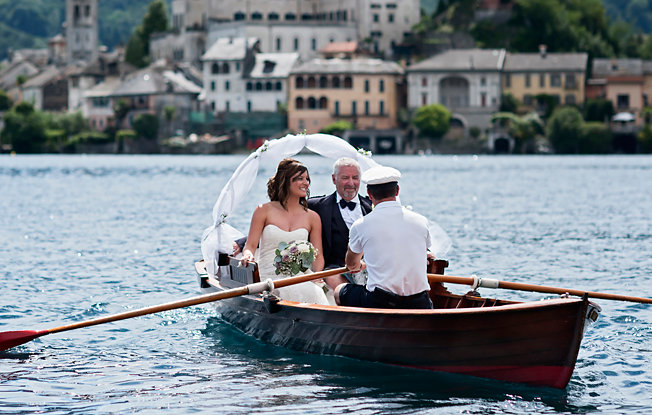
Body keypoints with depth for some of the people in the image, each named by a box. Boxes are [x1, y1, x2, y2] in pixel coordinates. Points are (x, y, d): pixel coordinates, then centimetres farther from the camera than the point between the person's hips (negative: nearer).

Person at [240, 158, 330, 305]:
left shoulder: (312, 217, 15)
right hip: (268, 278, -2)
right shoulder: (264, 210, 8)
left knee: (312, 292, -35)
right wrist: (248, 256, -21)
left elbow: (317, 256, 13)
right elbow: (250, 245, 5)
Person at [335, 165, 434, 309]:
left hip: (379, 303, -2)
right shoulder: (421, 222, 6)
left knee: (339, 291, 23)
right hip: (419, 306, 3)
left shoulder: (361, 226, -1)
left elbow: (351, 264, 21)